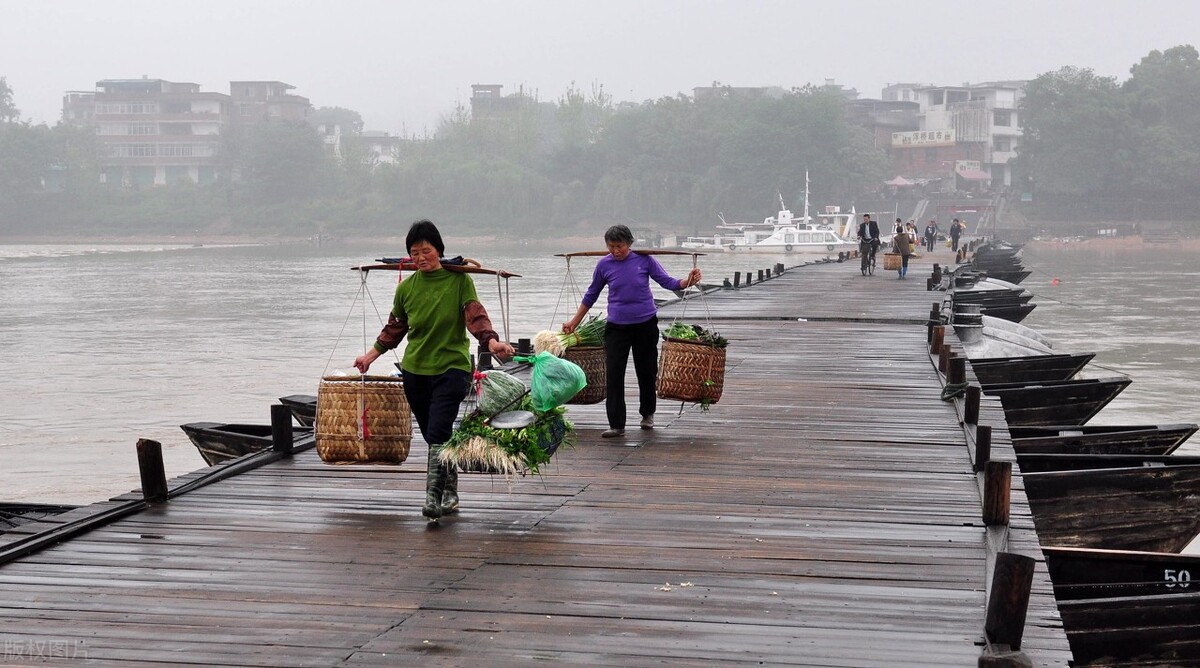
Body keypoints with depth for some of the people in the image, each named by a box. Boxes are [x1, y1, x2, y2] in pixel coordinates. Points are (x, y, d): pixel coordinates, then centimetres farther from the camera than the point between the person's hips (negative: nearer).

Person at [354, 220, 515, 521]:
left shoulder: (459, 280, -3)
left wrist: (491, 341, -29)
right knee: (435, 437, 9)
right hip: (415, 371, 4)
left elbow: (475, 315, -12)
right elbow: (394, 328, 19)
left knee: (438, 434, -16)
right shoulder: (406, 288, 8)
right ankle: (450, 493, 22)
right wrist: (371, 355, 18)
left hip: (452, 368, -4)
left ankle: (433, 496, -16)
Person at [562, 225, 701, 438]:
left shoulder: (644, 259, -5)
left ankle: (647, 414, 33)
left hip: (646, 324, 0)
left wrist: (687, 282, -25)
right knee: (614, 373, -10)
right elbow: (591, 295, 10)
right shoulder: (604, 265, -2)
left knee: (646, 371, 10)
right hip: (617, 326, 0)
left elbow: (667, 281, -5)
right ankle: (616, 425, -7)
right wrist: (574, 322, 12)